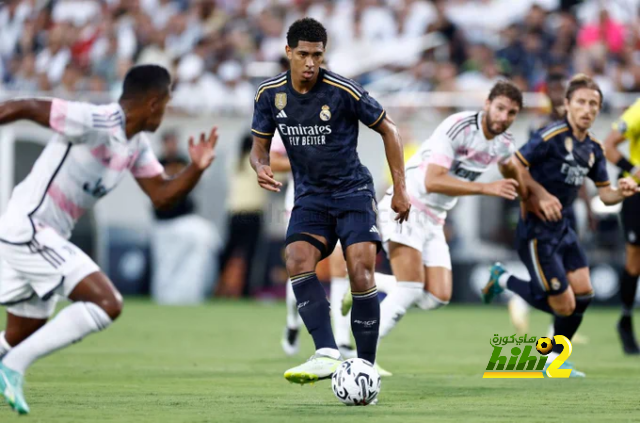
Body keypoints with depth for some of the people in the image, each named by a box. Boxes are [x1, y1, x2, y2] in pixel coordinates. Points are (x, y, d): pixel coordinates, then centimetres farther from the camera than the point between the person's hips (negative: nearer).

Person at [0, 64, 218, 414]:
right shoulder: (94, 123, -18)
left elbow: (161, 195, 9)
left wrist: (196, 168, -7)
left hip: (47, 239, 10)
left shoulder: (137, 147, 10)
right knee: (107, 304, -19)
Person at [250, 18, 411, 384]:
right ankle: (327, 355, -32)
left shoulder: (343, 92, -14)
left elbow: (388, 129, -2)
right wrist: (261, 168, -16)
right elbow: (260, 145, 10)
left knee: (361, 269, -19)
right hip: (310, 196, 3)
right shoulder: (270, 94, -3)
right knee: (298, 262, -23)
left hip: (353, 191, -3)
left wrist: (400, 188, -3)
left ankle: (366, 366, -8)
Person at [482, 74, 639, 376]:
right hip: (536, 231, -8)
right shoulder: (552, 136, -17)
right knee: (563, 305, -8)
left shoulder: (593, 149, 8)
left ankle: (555, 359, 19)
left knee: (583, 292, 1)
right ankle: (503, 280, 14)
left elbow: (605, 193, 11)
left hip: (561, 228, 8)